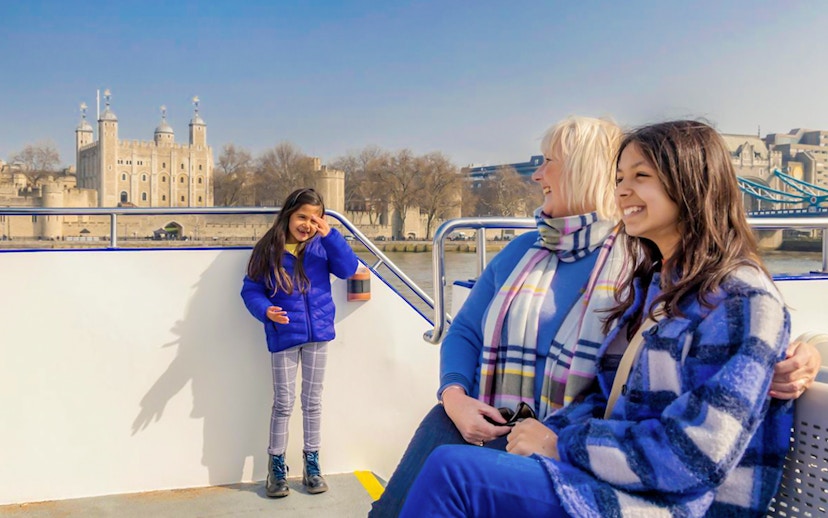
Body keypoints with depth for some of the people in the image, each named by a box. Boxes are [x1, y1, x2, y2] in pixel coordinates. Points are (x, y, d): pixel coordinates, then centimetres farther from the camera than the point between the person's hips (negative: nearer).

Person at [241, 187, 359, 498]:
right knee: (283, 403, 5)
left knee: (313, 401, 13)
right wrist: (266, 310, -24)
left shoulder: (322, 246, 0)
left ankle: (312, 464, 25)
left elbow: (348, 269, -12)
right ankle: (277, 466, 20)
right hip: (284, 335, -2)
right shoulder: (269, 249, -5)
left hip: (318, 332, 2)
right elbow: (251, 290, -5)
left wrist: (330, 235, -18)